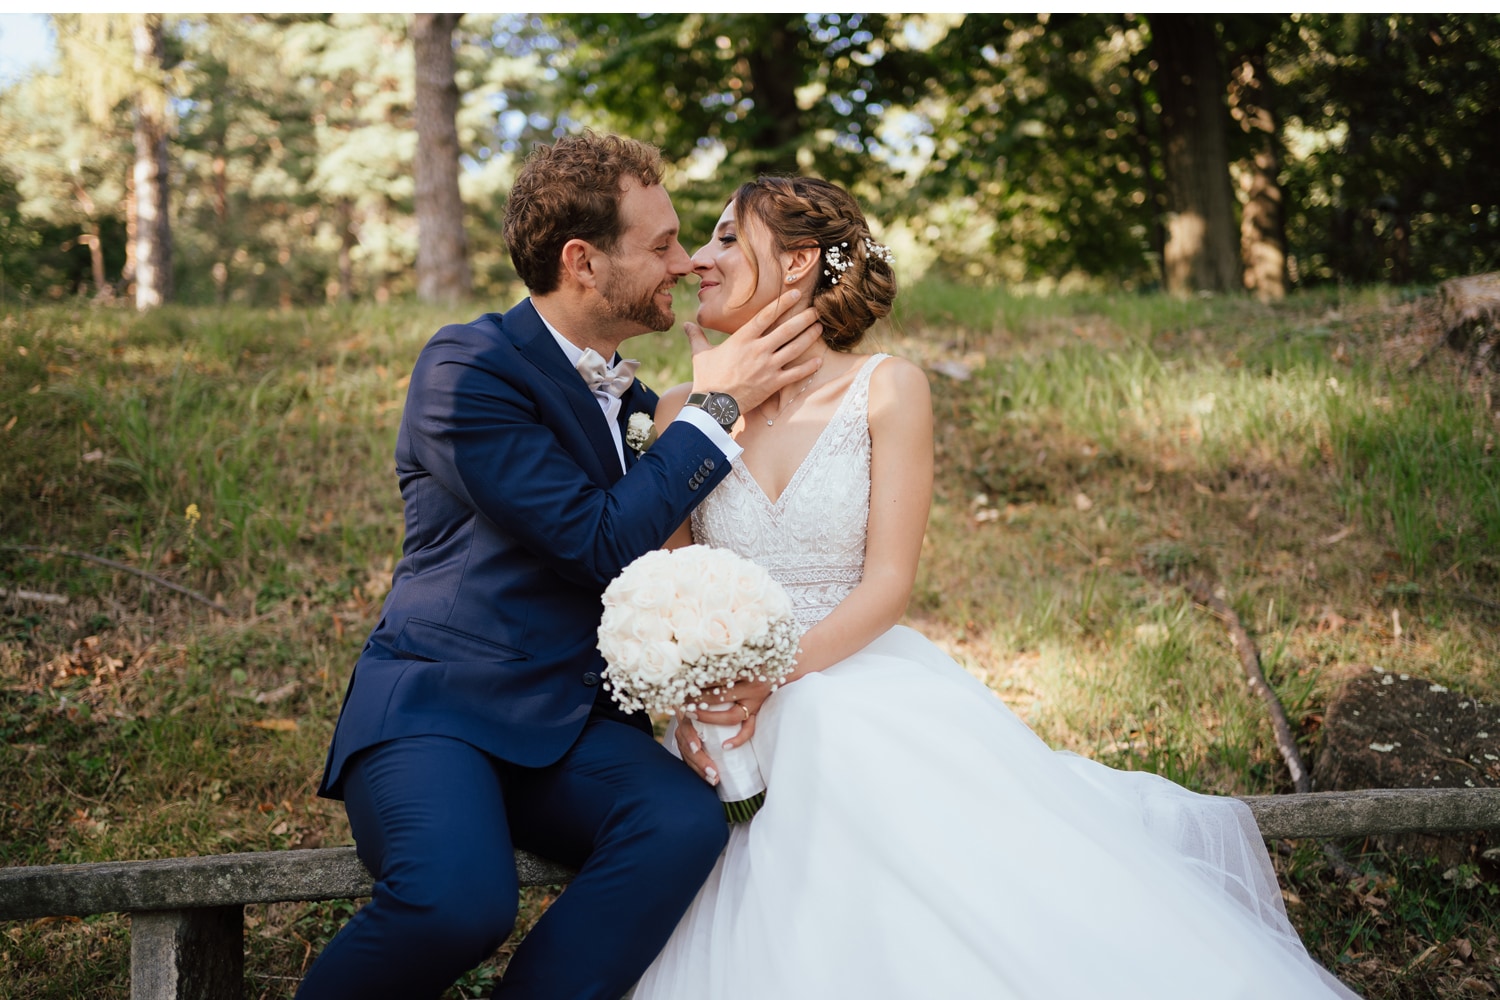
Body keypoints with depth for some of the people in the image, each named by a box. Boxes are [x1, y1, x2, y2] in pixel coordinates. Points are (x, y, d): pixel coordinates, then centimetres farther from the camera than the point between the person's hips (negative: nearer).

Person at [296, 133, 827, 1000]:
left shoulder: (633, 397, 14)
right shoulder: (467, 368, -10)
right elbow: (601, 544, -16)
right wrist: (717, 407, -8)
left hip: (569, 727, 6)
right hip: (434, 708, -6)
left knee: (685, 823, -26)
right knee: (462, 901, -34)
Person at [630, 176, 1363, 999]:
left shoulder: (886, 391, -1)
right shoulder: (682, 415, 6)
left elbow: (886, 584, -6)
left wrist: (771, 676, -21)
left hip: (870, 695, -2)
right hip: (742, 728, 2)